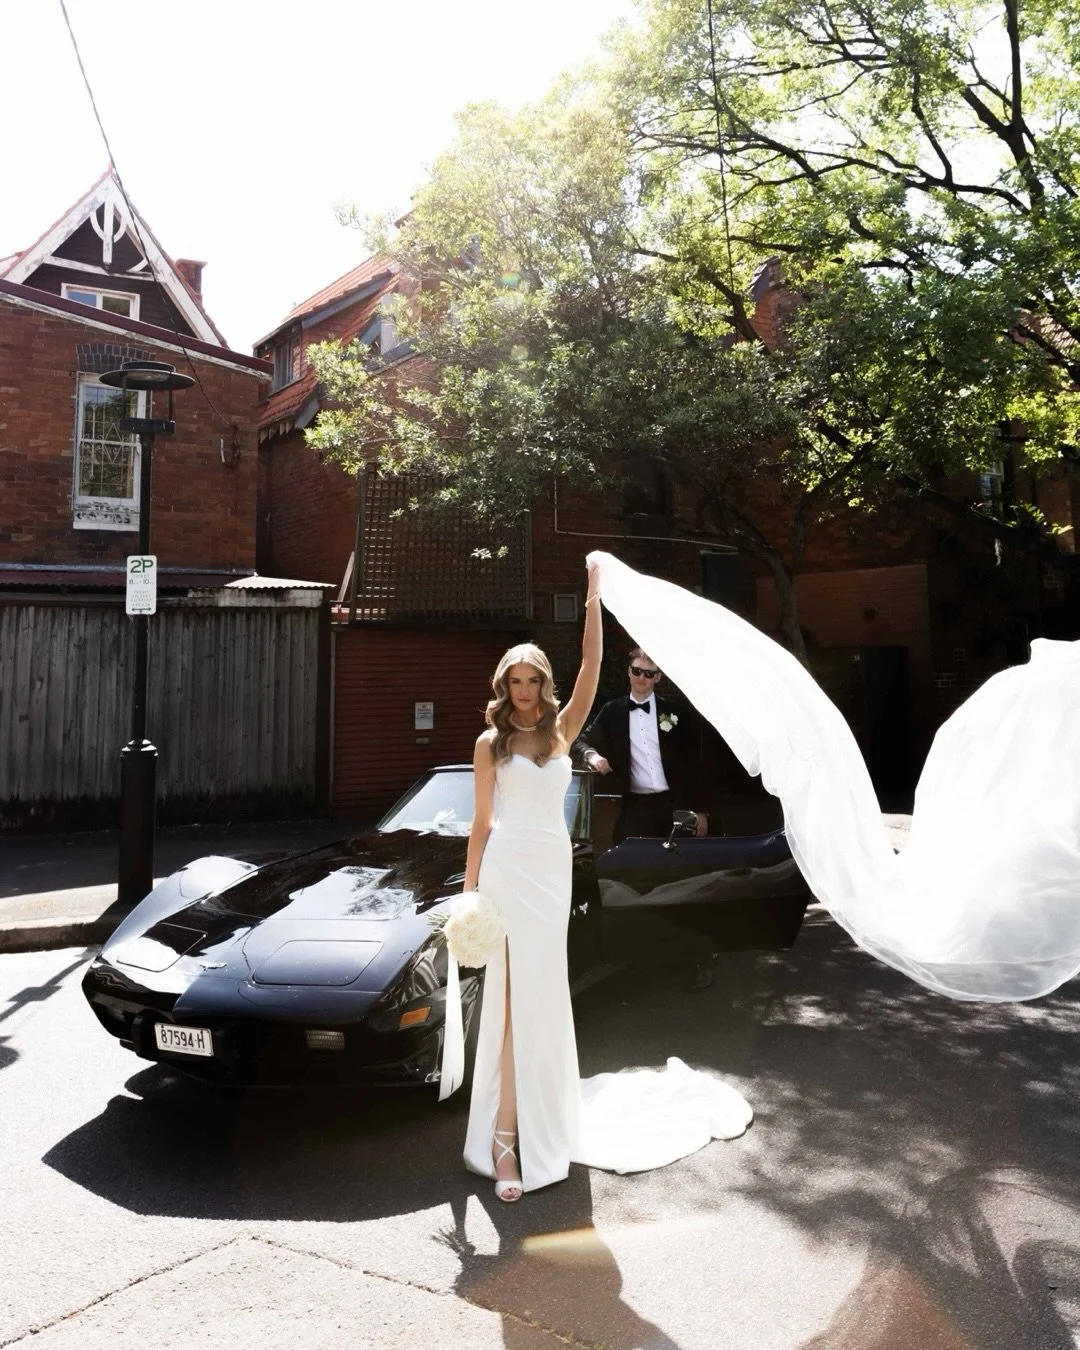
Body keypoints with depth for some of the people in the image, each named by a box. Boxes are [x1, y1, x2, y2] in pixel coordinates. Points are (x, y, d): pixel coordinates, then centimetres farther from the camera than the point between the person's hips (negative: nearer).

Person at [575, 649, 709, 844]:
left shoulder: (673, 710, 4)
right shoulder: (613, 711, 6)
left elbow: (691, 761, 5)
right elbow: (584, 741, 7)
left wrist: (699, 809, 2)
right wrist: (592, 755, -18)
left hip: (675, 803, 0)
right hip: (636, 805, 0)